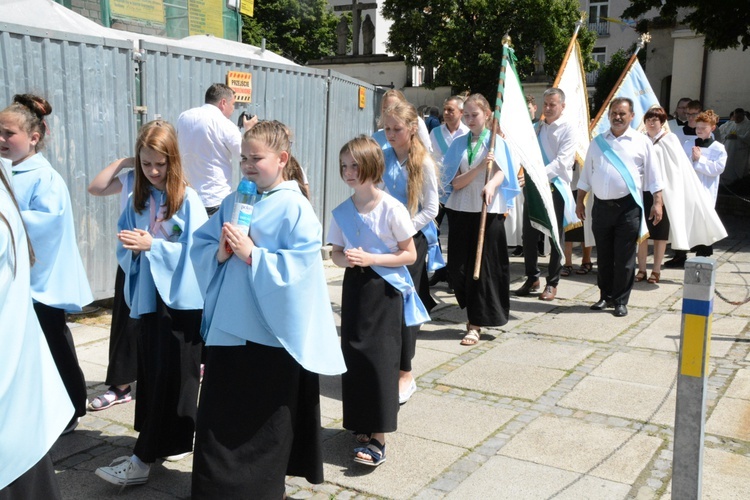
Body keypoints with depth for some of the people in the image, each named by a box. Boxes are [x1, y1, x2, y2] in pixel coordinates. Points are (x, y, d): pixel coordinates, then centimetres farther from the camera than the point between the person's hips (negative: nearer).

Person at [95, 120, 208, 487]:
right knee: (149, 371, 9)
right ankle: (173, 443, 24)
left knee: (171, 376, -2)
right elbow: (123, 250, 9)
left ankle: (143, 458, 3)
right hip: (149, 297, 6)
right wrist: (133, 247, -13)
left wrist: (151, 245, -20)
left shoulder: (188, 200, -8)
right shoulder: (136, 200, 8)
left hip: (181, 299, -6)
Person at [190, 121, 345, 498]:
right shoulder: (232, 202, 8)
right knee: (218, 418, 13)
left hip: (271, 332, -5)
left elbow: (299, 267, -19)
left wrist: (252, 254, -21)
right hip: (228, 326, 6)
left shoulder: (295, 208, -10)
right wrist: (219, 254, -11)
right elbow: (199, 247, 10)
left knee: (265, 423, 8)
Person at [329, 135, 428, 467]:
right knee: (354, 356, 6)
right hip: (354, 287, 5)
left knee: (380, 358, -5)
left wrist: (371, 259, -20)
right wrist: (345, 259, -14)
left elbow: (409, 254, -9)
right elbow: (335, 253, 10)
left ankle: (378, 439, 1)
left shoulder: (392, 209, -12)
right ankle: (361, 427, 23)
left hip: (385, 289, -5)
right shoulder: (342, 211, 2)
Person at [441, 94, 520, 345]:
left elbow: (501, 172, -15)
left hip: (489, 211, -3)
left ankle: (475, 325, 4)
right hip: (460, 210, 3)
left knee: (483, 266, -3)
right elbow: (456, 183, 0)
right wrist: (480, 167, -15)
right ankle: (473, 313, 25)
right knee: (458, 267, 4)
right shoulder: (458, 144, 9)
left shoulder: (496, 141, 2)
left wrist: (491, 185, -37)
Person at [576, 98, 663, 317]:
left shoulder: (641, 142, 3)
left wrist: (657, 202, -5)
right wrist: (580, 202, 11)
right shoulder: (598, 142, 13)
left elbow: (653, 175, 2)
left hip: (628, 207, -3)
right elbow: (586, 174, 15)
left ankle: (621, 301, 10)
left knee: (624, 258, 0)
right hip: (601, 206, 3)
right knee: (603, 256, 10)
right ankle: (606, 296, 23)